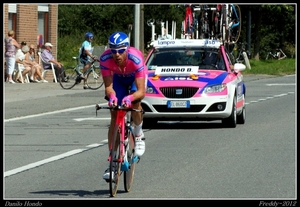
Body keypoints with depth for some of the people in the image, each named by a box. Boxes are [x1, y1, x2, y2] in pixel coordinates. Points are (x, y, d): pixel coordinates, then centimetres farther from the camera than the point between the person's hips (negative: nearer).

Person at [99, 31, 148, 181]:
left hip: (136, 77, -2)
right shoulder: (105, 59, -34)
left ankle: (138, 135, -3)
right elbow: (108, 87, -32)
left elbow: (141, 91, -42)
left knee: (135, 102, -32)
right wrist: (111, 96, -54)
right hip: (118, 78, 2)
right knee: (114, 117, -8)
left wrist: (130, 97, -62)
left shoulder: (136, 59, -40)